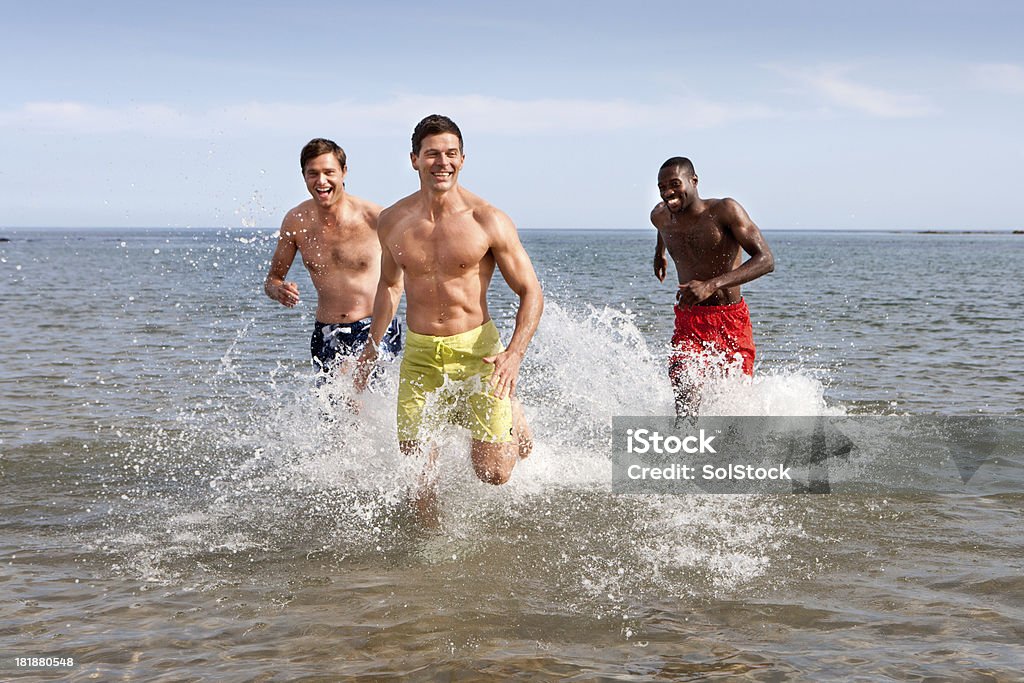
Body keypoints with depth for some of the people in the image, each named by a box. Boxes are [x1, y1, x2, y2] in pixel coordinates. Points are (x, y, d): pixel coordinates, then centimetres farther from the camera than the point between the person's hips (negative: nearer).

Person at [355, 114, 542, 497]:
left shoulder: (487, 221, -11)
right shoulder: (392, 222, -1)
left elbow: (531, 292, -7)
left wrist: (514, 354, -21)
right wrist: (371, 350, 21)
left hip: (477, 349, -2)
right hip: (419, 353, 3)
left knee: (493, 473, -2)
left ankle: (508, 408, 30)